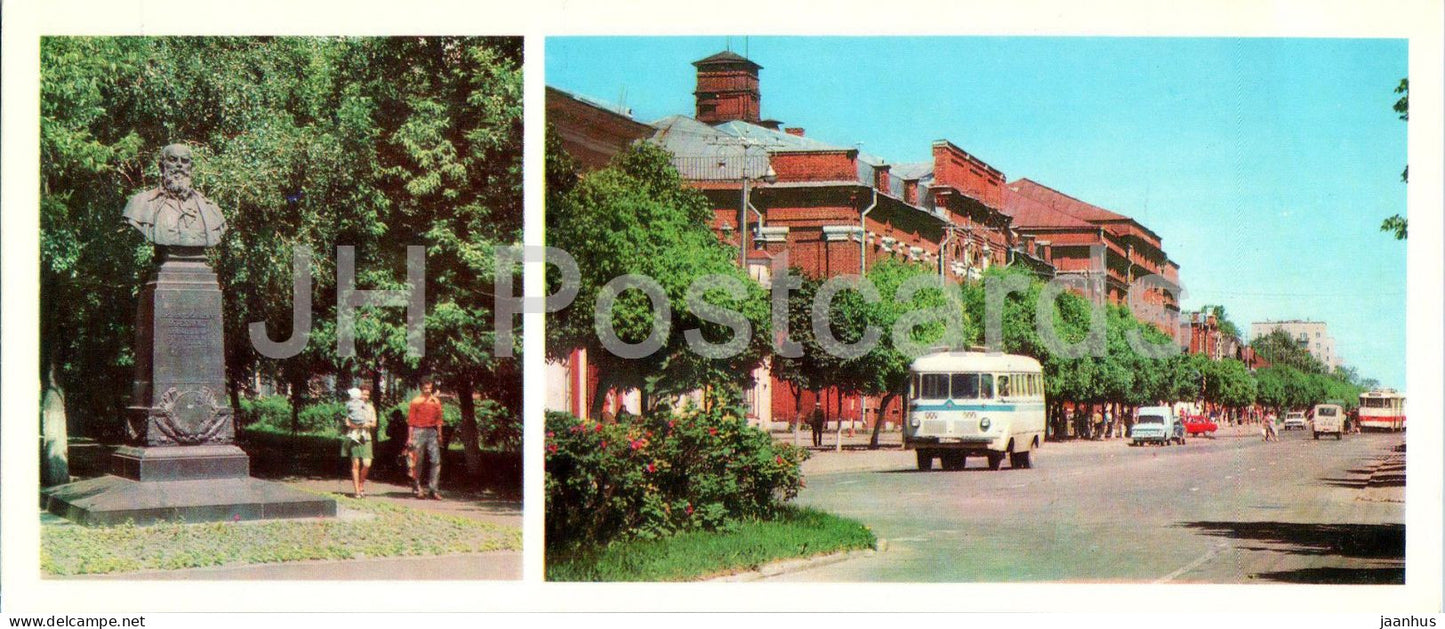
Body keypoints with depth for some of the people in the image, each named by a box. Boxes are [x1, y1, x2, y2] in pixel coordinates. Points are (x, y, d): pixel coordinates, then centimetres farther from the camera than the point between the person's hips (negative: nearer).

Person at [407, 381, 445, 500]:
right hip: (419, 432, -3)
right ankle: (416, 487, 16)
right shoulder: (416, 401, -1)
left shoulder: (436, 401, 10)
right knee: (418, 461, 2)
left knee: (436, 461, -6)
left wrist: (439, 435, 12)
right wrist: (410, 437, -6)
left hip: (432, 432, 3)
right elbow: (411, 421, -1)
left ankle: (433, 490, -4)